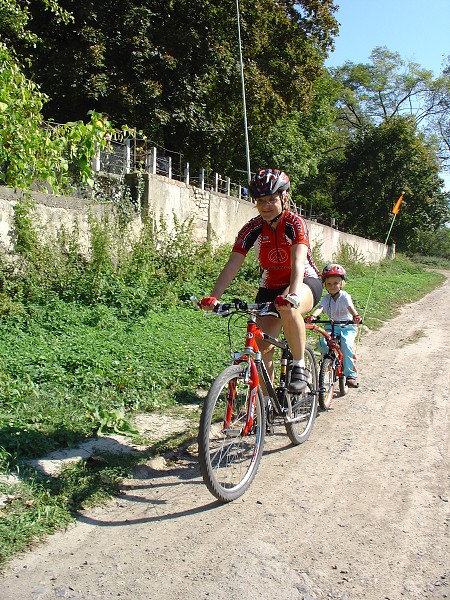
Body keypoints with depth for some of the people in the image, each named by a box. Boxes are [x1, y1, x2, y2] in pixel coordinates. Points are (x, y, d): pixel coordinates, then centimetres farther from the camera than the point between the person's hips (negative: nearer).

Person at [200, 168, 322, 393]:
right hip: (270, 287, 4)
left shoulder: (294, 223, -20)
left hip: (306, 281, -3)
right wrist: (213, 297, -35)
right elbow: (232, 265, -20)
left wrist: (292, 294, -54)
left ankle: (299, 367, -19)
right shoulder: (252, 228, -11)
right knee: (263, 348, -8)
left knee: (288, 308, -39)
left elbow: (298, 262, -35)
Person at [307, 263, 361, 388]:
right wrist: (313, 316, -41)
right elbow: (320, 307, -18)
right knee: (322, 343, -23)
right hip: (332, 327, 3)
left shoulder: (344, 296, -8)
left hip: (347, 327, -3)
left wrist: (356, 316, -49)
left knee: (346, 345, -28)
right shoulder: (327, 298, 1)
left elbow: (350, 307, -27)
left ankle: (350, 374, -15)